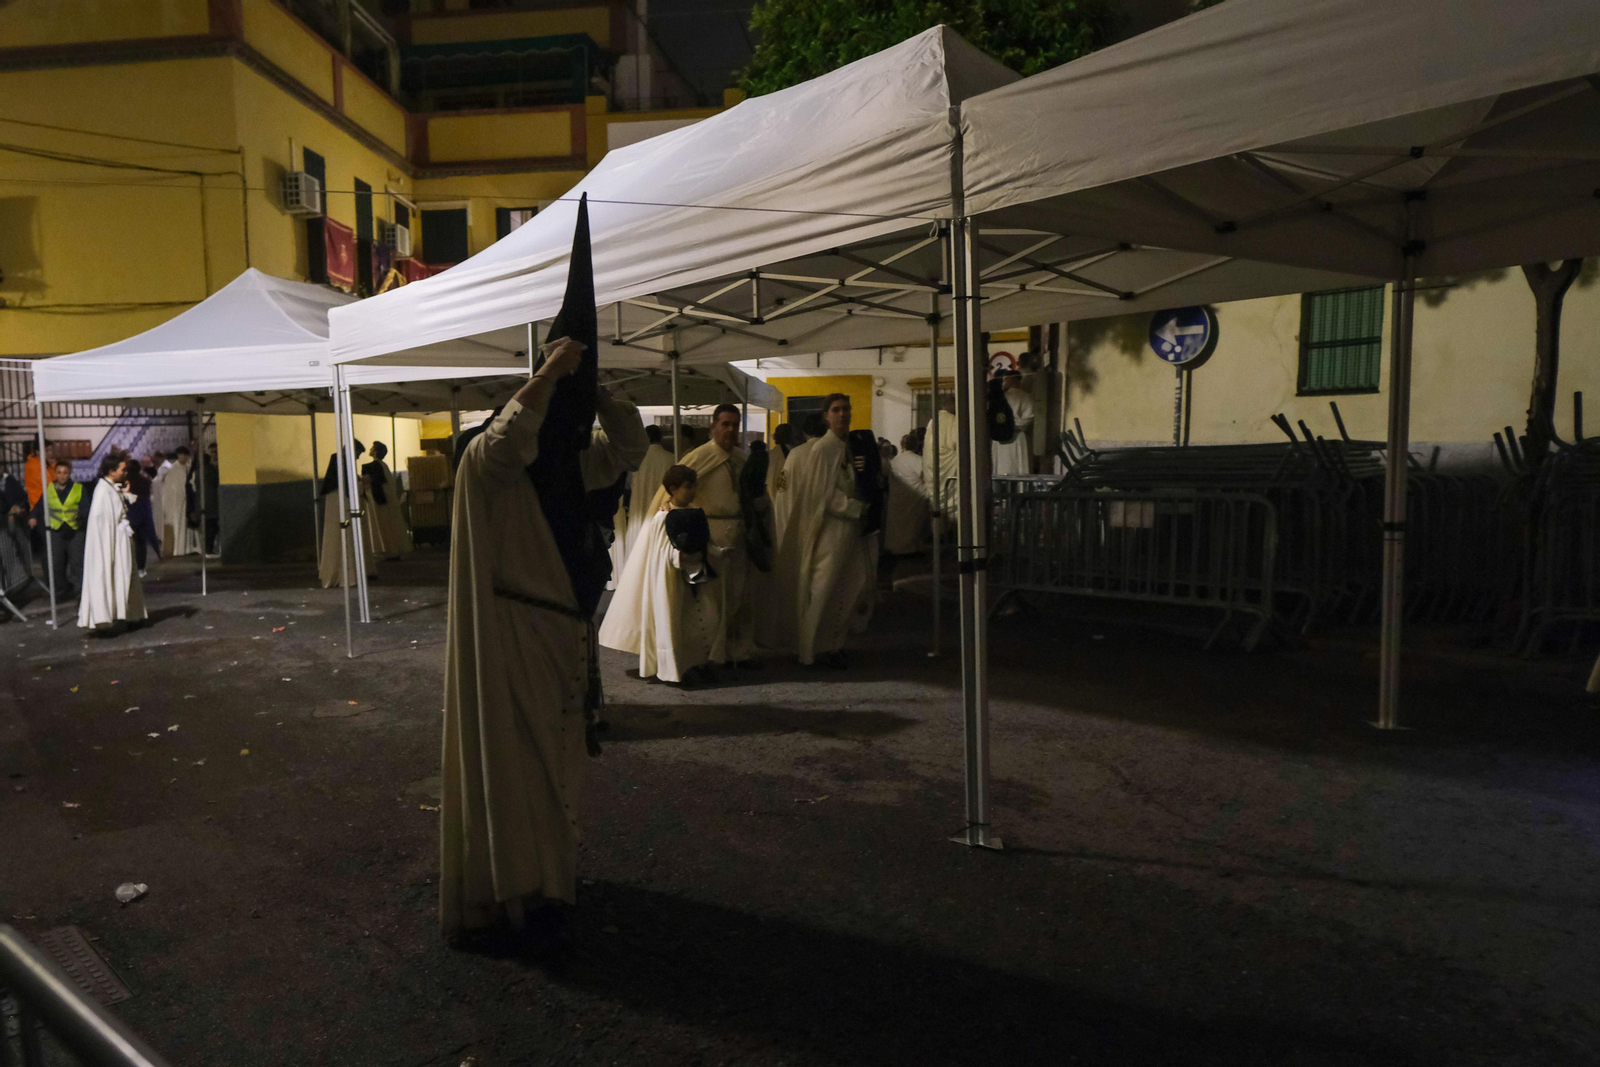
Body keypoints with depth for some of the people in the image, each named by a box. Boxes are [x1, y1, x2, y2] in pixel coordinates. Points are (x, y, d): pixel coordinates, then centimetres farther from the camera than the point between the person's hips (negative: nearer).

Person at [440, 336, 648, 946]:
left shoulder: (574, 464, 9)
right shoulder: (488, 461, -13)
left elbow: (630, 444, 8)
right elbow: (509, 439, -35)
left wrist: (591, 388, -3)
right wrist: (552, 373, -29)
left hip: (565, 634, 8)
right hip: (512, 636, -8)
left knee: (555, 755, 18)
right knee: (516, 760, 1)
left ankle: (552, 867, 34)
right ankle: (522, 894, 11)